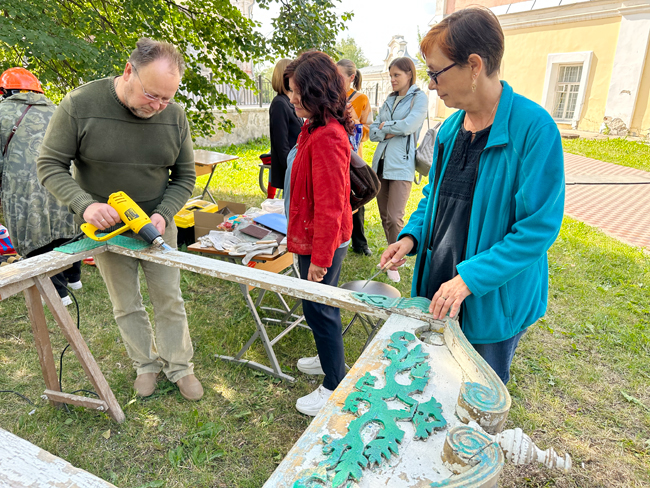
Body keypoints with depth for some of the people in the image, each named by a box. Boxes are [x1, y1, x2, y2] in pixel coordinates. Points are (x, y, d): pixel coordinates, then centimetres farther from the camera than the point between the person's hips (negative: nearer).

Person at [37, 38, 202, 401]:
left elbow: (185, 176, -3)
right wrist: (85, 205, -28)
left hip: (157, 225, 1)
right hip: (106, 228, -1)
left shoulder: (174, 115, -11)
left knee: (169, 299, 8)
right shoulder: (80, 105, -17)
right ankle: (147, 364, 34)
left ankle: (179, 367, 26)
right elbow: (50, 166, -11)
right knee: (126, 305, 12)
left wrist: (163, 214, -18)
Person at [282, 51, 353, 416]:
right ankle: (330, 359, 45)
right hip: (319, 238, 10)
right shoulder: (318, 128, 9)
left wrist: (320, 258, -20)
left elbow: (330, 205, -25)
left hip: (323, 242, -10)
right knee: (321, 306, 23)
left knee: (319, 309, 4)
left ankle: (335, 386, 23)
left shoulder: (327, 137, -23)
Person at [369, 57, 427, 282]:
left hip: (401, 165, -6)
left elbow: (408, 125, -15)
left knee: (395, 217, -11)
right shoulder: (389, 100, 19)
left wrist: (385, 125, 1)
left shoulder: (419, 98, 1)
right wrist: (390, 132, -7)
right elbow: (373, 132, 12)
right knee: (384, 215, 9)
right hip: (381, 162, 7)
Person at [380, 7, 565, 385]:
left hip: (494, 301, -6)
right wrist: (412, 236, -4)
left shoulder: (534, 128, -20)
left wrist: (469, 277, -26)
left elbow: (538, 228, -21)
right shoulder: (450, 128, 2)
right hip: (438, 290, 6)